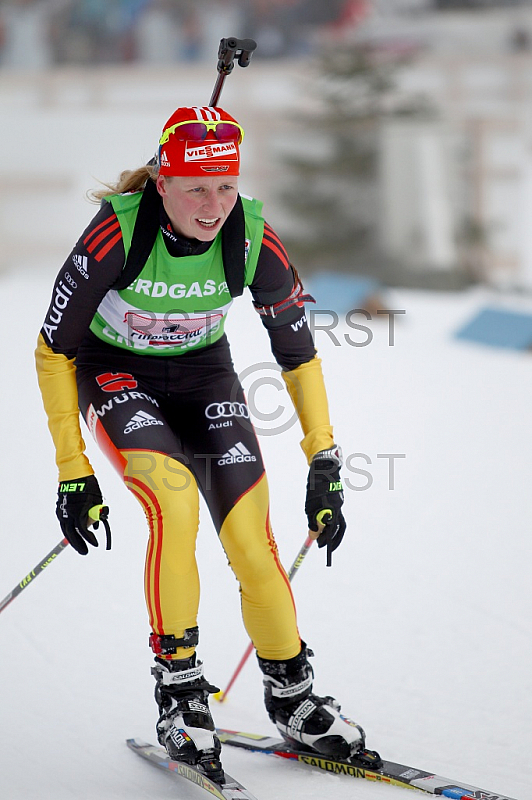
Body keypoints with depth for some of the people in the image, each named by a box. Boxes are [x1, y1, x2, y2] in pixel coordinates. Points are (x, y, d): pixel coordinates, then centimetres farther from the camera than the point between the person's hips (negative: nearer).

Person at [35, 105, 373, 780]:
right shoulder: (117, 231, -29)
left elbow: (300, 356, -7)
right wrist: (72, 471, -18)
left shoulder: (253, 237, -21)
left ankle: (292, 698, 11)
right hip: (114, 371, -2)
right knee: (175, 500, -30)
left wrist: (325, 466, -12)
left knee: (251, 541, -12)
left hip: (203, 370, 2)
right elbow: (53, 350, -18)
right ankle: (178, 684, -15)